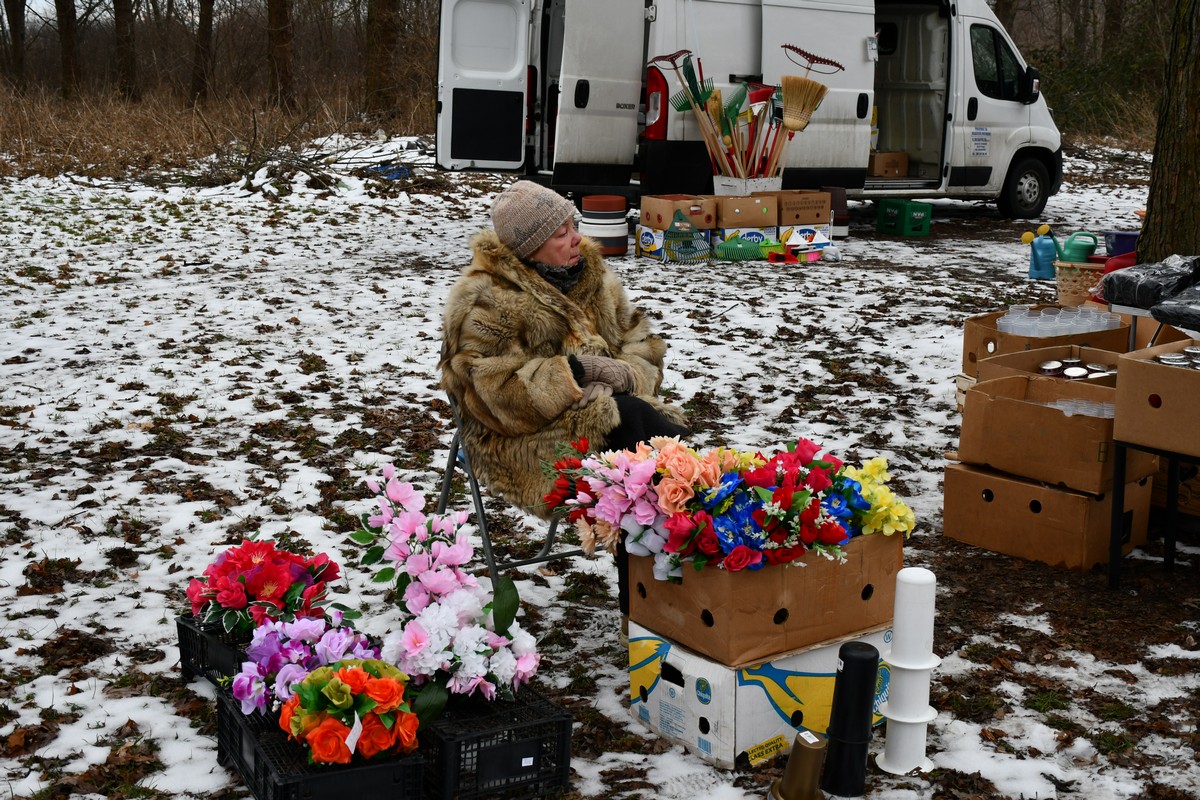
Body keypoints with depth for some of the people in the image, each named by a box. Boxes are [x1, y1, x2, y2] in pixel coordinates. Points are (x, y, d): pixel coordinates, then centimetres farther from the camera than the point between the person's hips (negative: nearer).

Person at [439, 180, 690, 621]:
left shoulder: (591, 275, 13)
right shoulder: (487, 299, -8)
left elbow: (641, 344, 14)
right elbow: (492, 390, -18)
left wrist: (623, 374, -9)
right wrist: (568, 375, -22)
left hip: (600, 411, 6)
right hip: (525, 440, -6)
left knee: (674, 436, -24)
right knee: (628, 426, -31)